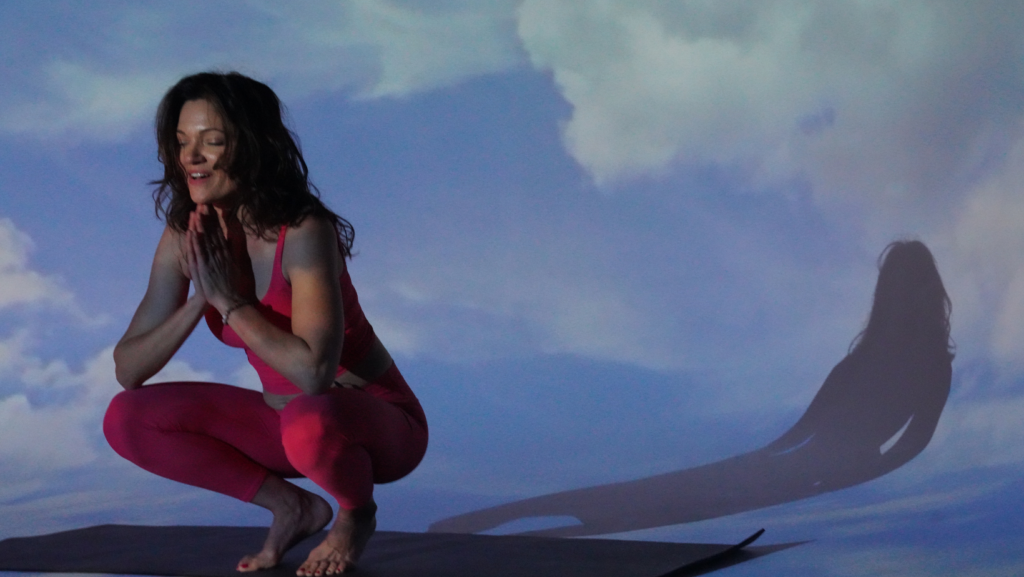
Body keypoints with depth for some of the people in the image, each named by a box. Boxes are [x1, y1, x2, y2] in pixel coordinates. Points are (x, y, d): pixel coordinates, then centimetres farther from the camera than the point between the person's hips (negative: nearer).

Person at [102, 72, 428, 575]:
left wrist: (228, 299, -27)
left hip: (377, 421, -6)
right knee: (125, 419, -9)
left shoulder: (304, 231, -26)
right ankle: (291, 507, 4)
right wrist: (198, 299, -23)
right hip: (287, 419, 6)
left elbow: (314, 370, -38)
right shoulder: (186, 239, -7)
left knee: (308, 421, -40)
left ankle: (357, 513, -4)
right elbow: (128, 370, -8)